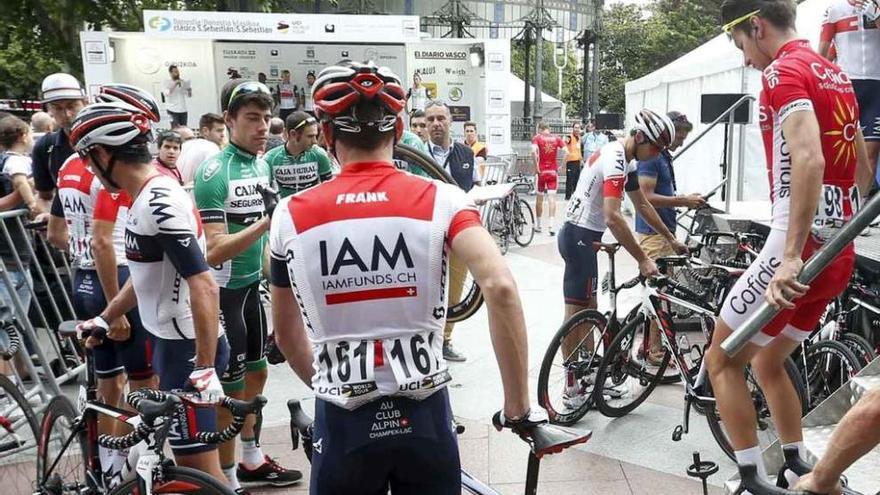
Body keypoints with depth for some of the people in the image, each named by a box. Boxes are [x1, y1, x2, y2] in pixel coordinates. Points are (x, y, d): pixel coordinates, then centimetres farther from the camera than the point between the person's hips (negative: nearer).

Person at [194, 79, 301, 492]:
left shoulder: (262, 165, 5)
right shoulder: (214, 172, -20)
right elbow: (214, 252, -27)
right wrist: (267, 221, -36)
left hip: (252, 286, 8)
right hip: (222, 291, -8)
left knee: (256, 375, 19)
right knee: (230, 390, 2)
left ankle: (251, 461, 37)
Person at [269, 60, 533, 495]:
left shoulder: (291, 213, -3)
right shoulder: (441, 199, -8)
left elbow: (286, 332, 8)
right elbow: (500, 288, -22)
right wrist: (518, 404, -12)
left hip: (342, 421, 1)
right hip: (423, 415, 0)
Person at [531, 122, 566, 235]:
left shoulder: (537, 137, -4)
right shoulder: (556, 138, 4)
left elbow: (534, 151, -21)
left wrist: (536, 166, -13)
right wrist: (561, 167, 2)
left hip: (541, 171, -1)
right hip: (553, 171, 1)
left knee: (539, 198, 12)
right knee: (552, 197, 1)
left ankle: (538, 225, 22)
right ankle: (552, 224, -11)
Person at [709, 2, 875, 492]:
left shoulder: (783, 71, -11)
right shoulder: (834, 73, 17)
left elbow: (808, 161, -27)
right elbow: (863, 166, 24)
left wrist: (791, 256, -31)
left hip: (800, 250, -9)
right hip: (838, 254, 9)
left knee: (722, 361, 3)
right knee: (768, 362, 22)